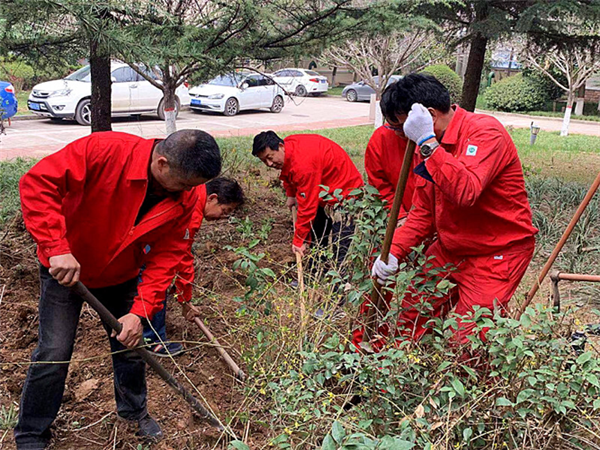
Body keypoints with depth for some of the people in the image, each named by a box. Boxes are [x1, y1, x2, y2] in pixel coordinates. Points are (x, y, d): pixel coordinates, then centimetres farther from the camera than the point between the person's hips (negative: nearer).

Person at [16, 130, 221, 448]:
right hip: (65, 267, -4)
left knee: (131, 345, 13)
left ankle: (134, 410, 41)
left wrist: (141, 311, -24)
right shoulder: (104, 150, -34)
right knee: (54, 354, -1)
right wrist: (57, 249, -41)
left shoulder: (185, 198, -19)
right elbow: (37, 184, -34)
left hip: (121, 275, 4)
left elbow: (166, 255, -15)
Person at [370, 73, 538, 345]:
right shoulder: (429, 147, 6)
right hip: (448, 251, 8)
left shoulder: (486, 132, -19)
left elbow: (466, 192, -37)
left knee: (468, 342, -10)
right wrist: (394, 252, -4)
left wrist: (427, 142, -34)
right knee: (409, 320, 9)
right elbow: (422, 214, 9)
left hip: (497, 253, -8)